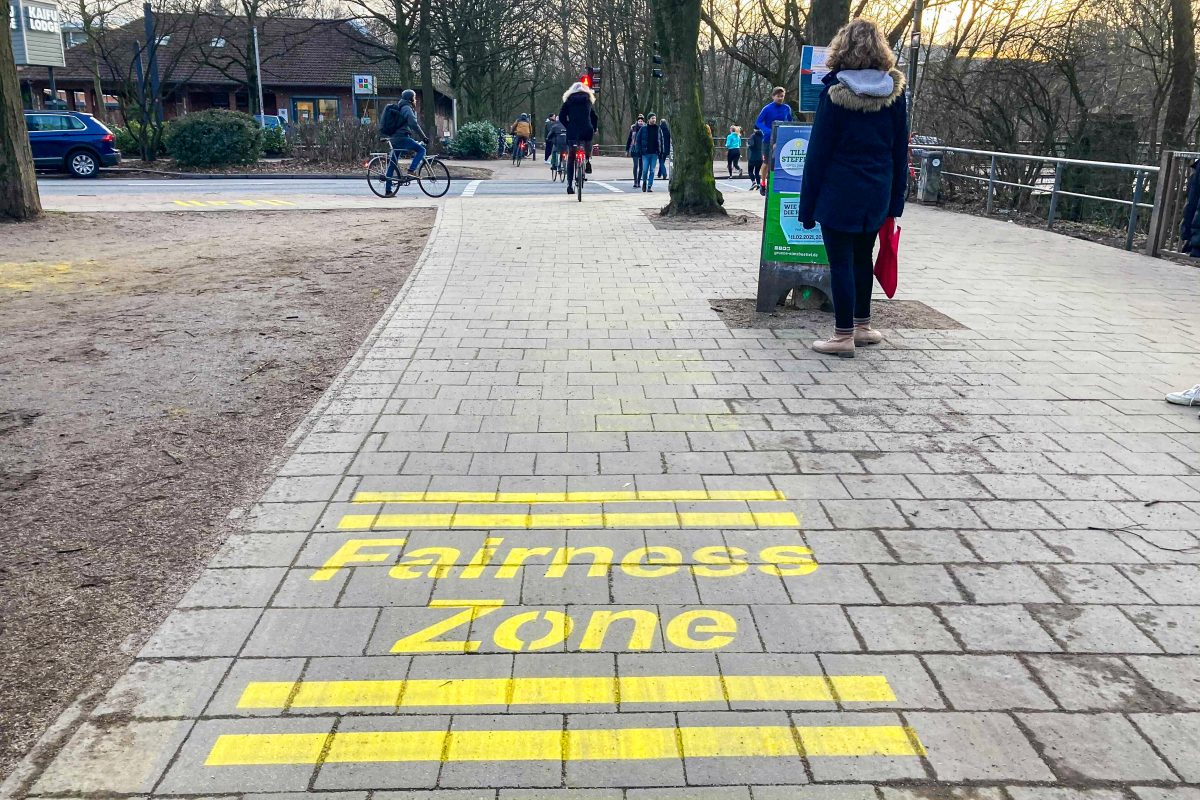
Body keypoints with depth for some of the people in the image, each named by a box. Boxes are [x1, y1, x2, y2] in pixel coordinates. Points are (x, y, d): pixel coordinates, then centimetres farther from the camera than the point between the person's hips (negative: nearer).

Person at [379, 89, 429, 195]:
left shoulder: (399, 108, 24)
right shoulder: (407, 108, -6)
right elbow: (414, 125, -18)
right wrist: (423, 137, -14)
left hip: (394, 138, 10)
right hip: (402, 137, -10)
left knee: (392, 164, 9)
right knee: (421, 150, -6)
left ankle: (388, 190, 9)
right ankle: (410, 171, -18)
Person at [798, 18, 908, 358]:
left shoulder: (835, 93, -10)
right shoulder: (896, 92, 3)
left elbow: (818, 152, -9)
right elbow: (900, 151, 6)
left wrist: (807, 204, -4)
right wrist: (895, 200, 12)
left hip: (839, 192, -5)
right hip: (877, 193, 5)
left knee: (841, 262, 1)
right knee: (862, 258, 18)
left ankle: (844, 336, 4)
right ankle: (862, 326, 28)